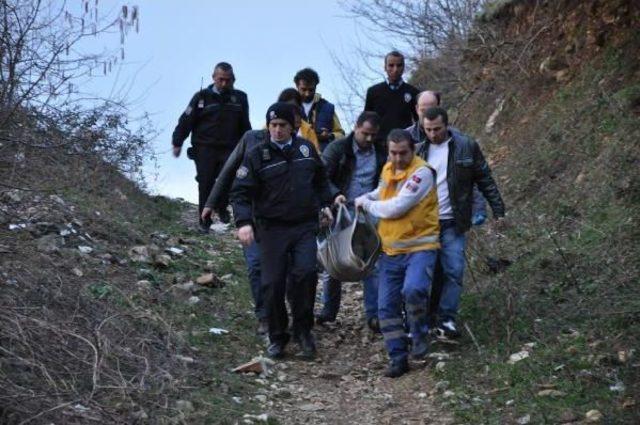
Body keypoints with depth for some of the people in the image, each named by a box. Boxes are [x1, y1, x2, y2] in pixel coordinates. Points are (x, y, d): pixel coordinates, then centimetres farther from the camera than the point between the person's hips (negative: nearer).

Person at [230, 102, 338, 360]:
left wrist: (325, 203, 12)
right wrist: (243, 222, -20)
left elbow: (320, 180, 25)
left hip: (305, 225, 1)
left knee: (305, 273, -18)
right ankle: (277, 338, 16)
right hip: (272, 229, -1)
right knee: (273, 283, 0)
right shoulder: (257, 156, -2)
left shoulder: (306, 149, 8)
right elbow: (240, 192, -6)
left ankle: (303, 329, 0)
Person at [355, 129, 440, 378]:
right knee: (387, 307, 5)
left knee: (413, 290, -31)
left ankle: (419, 334, -4)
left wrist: (366, 204, -6)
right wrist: (365, 199, 9)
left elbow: (395, 207, -21)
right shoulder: (388, 169, 9)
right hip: (390, 251, 7)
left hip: (419, 247, -7)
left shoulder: (421, 173, -16)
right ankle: (398, 358, 16)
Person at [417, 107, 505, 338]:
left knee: (453, 271, -4)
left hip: (452, 223, -1)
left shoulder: (466, 146, -3)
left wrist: (498, 210, 0)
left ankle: (447, 319, 3)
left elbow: (485, 180, 3)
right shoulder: (418, 149, 0)